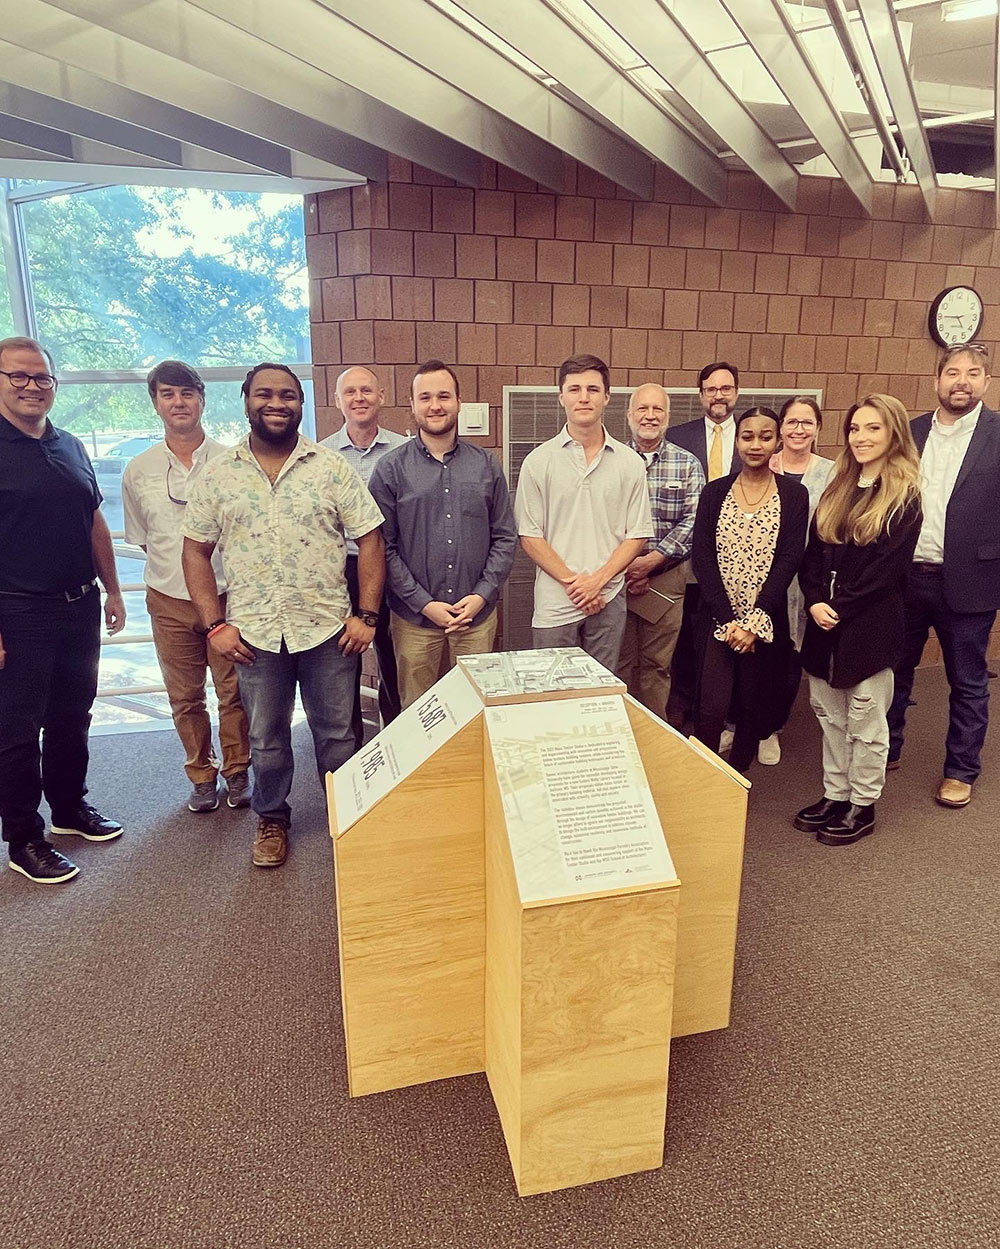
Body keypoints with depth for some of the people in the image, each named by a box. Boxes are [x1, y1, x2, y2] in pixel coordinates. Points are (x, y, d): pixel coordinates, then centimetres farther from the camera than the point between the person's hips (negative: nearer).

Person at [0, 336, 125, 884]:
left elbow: (95, 523, 18)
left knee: (71, 718, 17)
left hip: (80, 608, 6)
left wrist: (112, 590, 16)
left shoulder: (71, 447, 12)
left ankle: (70, 807, 35)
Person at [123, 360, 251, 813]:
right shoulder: (138, 471, 3)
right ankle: (201, 775, 30)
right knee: (184, 698, 12)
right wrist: (174, 565, 6)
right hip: (170, 602, 2)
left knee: (234, 691, 7)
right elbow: (141, 538, 14)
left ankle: (237, 771, 27)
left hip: (227, 596, -2)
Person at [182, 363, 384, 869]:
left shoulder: (333, 468, -2)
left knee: (337, 733, 12)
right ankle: (271, 818, 37)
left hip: (328, 629, -1)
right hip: (254, 633, 1)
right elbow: (196, 550, 6)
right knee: (266, 738, 16)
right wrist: (214, 625, -2)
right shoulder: (217, 475, 3)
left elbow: (369, 539, -2)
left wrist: (366, 616, -8)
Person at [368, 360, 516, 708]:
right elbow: (385, 547, -4)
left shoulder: (486, 465, 6)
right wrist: (424, 603, -11)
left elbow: (505, 538, 6)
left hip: (478, 616, 2)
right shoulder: (391, 469, 0)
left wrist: (482, 594, -7)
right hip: (415, 618, -1)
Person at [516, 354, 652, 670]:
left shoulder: (630, 463, 4)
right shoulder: (538, 461, 0)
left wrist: (597, 580, -10)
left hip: (608, 601, 1)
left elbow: (638, 535, 4)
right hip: (554, 605, -1)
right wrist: (572, 582, -11)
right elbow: (529, 535, -2)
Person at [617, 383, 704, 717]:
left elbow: (692, 522, -4)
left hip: (666, 579, 0)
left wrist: (650, 561, -13)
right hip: (615, 576, 0)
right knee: (618, 663, 7)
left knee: (657, 665, 7)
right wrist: (623, 565, -11)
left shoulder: (688, 464, 5)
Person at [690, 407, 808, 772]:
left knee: (754, 708, 9)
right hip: (717, 620, 0)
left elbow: (788, 561, -5)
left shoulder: (793, 495, 2)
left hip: (766, 623, 0)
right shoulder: (714, 492, 4)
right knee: (711, 709, -8)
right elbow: (702, 557, -3)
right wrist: (728, 620, -12)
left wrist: (754, 621, -14)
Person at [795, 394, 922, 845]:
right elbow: (812, 552, 6)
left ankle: (862, 806, 21)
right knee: (829, 714, 14)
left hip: (869, 625, -6)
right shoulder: (837, 490, 11)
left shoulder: (904, 496, -7)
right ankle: (835, 795, 28)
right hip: (825, 622, 6)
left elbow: (887, 567, -14)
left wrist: (840, 607, -15)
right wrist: (815, 602, -8)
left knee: (864, 721, 6)